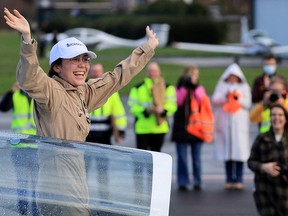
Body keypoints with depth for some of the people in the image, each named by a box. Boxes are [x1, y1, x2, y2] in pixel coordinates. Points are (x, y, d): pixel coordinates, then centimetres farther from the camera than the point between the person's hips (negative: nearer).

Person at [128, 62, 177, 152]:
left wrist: (163, 110, -24)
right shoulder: (137, 89, 4)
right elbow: (133, 106, -3)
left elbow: (172, 104, -3)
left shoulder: (168, 88, 7)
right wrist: (146, 110, -22)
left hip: (159, 128, 1)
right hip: (142, 128, -1)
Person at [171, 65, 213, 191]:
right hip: (181, 126, -1)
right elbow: (178, 101, -10)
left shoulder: (200, 88, 12)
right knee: (182, 157, -2)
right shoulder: (179, 88, 9)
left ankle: (197, 182, 5)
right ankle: (182, 182, 2)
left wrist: (194, 86, -13)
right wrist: (185, 86, -12)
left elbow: (202, 102, -8)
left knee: (196, 157, 0)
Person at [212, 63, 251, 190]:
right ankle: (229, 179, 3)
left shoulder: (244, 87, 10)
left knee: (239, 150, -8)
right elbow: (214, 101, 1)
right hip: (225, 122, 1)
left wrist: (238, 98, -13)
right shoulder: (222, 86, 11)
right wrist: (225, 97, -15)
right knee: (227, 151, -1)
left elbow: (248, 103, 2)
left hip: (239, 123, -1)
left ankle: (239, 179, -5)